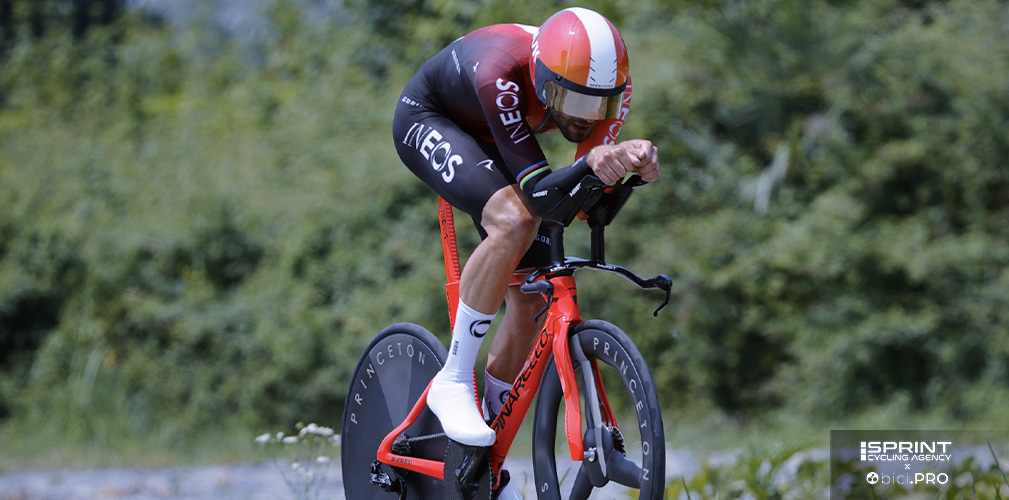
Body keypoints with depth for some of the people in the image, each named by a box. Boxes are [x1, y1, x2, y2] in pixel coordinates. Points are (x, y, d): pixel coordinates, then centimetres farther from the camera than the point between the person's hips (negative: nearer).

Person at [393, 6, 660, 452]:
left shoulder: (610, 83, -27)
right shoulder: (501, 73, -43)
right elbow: (539, 197, -45)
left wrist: (634, 164, -45)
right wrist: (590, 164, -63)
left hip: (490, 140, 6)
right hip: (428, 121, -6)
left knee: (531, 301, -3)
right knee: (513, 223, -34)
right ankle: (453, 382, -23)